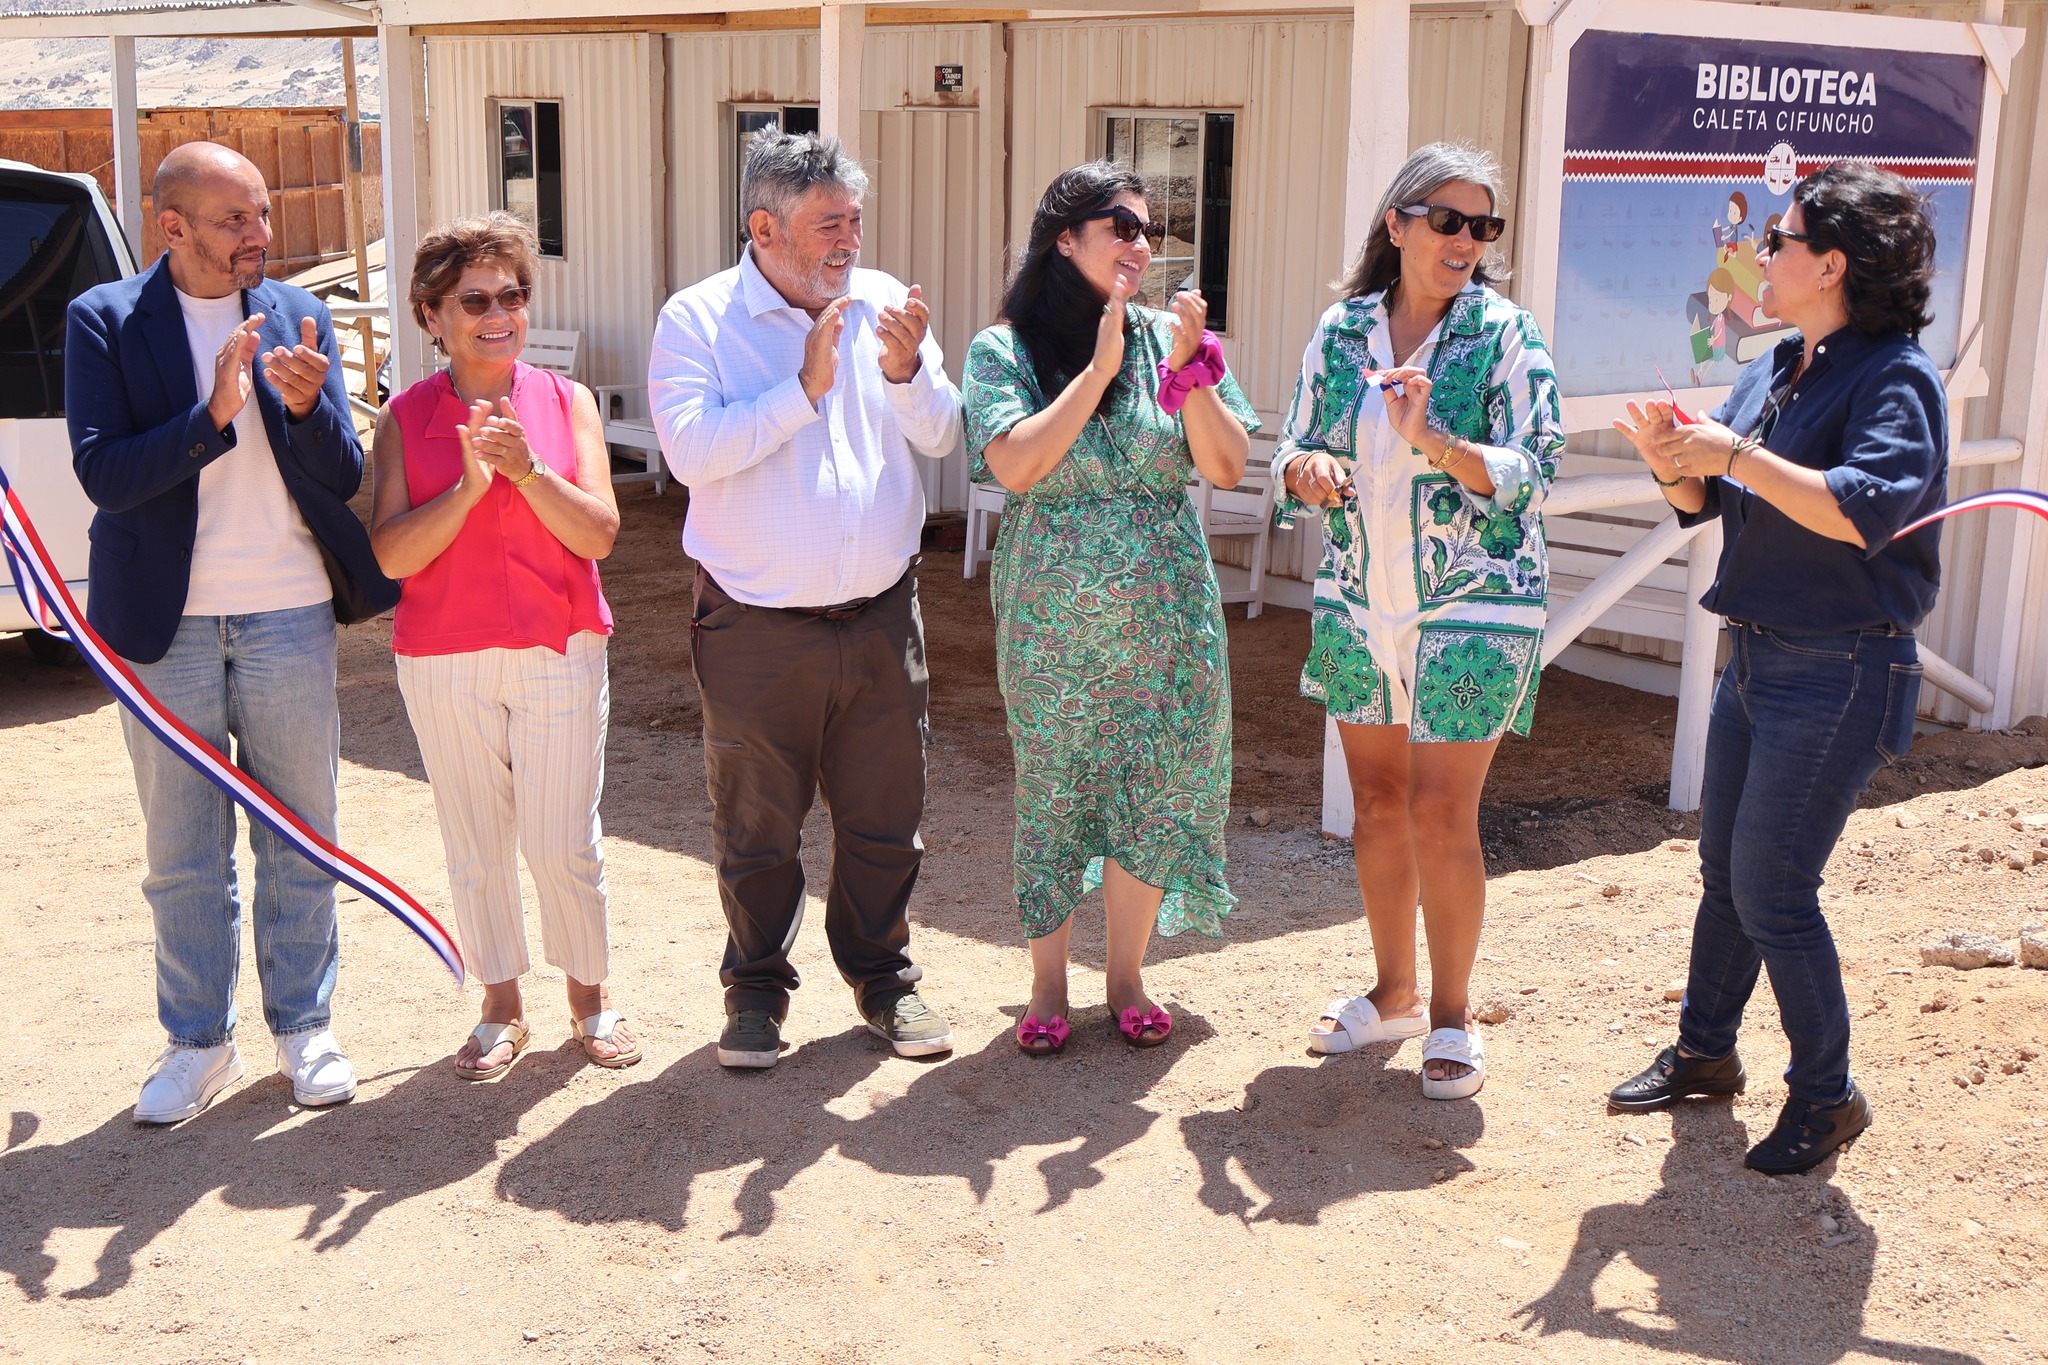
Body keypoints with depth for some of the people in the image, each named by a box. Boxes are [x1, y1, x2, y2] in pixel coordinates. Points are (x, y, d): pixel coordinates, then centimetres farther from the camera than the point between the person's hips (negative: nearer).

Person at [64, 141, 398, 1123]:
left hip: (289, 618, 1)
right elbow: (102, 473, -13)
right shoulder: (105, 321, -3)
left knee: (300, 840, 10)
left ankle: (303, 1027, 26)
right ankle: (198, 1043, 25)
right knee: (182, 855, 10)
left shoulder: (297, 316, 3)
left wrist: (305, 405, -21)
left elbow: (344, 477, -1)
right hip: (168, 626, -1)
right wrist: (214, 414, -24)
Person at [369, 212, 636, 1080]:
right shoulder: (406, 418, 0)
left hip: (560, 653, 0)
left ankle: (591, 997, 24)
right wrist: (468, 486, -20)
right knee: (476, 850, 9)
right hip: (444, 660, 1)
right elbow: (391, 555, -8)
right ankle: (501, 1010, 26)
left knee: (563, 845, 2)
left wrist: (528, 469, -20)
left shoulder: (566, 402, 1)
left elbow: (599, 533, -7)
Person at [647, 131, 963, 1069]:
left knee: (883, 817, 13)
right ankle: (757, 987, 29)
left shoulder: (882, 304, 4)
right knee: (755, 827, 10)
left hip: (880, 617, 3)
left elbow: (941, 438, 2)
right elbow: (692, 452, -19)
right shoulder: (697, 319, -6)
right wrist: (803, 389, -21)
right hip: (756, 628, -3)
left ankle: (882, 974, 32)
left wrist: (906, 370, -17)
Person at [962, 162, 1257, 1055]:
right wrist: (1099, 368, -17)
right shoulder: (1004, 350, -3)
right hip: (1050, 620, -2)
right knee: (1050, 795, 6)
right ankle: (1048, 987, 23)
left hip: (1165, 615, 2)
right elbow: (1015, 465, -17)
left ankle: (1127, 979, 25)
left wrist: (1188, 367, -13)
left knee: (1155, 795, 6)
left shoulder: (1169, 338, 3)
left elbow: (1227, 468, -1)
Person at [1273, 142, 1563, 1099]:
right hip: (1358, 604, 4)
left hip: (1473, 608, -4)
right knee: (1376, 804, 13)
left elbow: (1533, 473, -13)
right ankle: (1394, 994, 30)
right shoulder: (1341, 330, 4)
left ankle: (1452, 1016, 14)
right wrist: (1309, 466, -14)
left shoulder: (1504, 334, -7)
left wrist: (1434, 444, -29)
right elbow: (1292, 452, 9)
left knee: (1442, 814, -5)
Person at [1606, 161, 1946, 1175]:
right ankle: (1704, 1051, 34)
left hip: (1840, 673, -8)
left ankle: (1826, 1094, 15)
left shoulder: (1895, 377, -16)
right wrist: (1672, 461, -8)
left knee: (1773, 890, -4)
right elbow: (1706, 503, 13)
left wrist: (1737, 455, -30)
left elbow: (1866, 510, -32)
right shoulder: (1773, 371, 9)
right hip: (1756, 657, 8)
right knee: (1725, 868, 18)